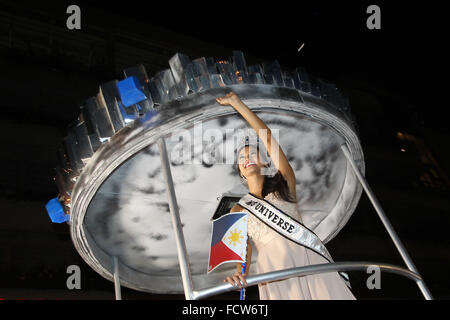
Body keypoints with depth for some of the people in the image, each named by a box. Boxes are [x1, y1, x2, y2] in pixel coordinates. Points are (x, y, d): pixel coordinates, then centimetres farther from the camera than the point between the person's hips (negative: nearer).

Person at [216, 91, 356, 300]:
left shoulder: (283, 184, 15)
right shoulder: (239, 210, 19)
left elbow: (267, 137, 10)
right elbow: (243, 246, 3)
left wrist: (236, 102, 15)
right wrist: (240, 272, -20)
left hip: (309, 263, 0)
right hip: (274, 275, 1)